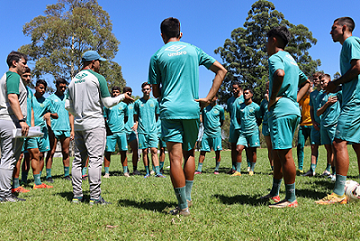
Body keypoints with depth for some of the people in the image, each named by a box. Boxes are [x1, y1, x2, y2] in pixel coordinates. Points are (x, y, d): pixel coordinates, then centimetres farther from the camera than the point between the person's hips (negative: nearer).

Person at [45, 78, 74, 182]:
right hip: (54, 129, -4)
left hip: (66, 129, 4)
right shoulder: (51, 98, 4)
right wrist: (50, 130, -9)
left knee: (66, 153, 7)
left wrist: (72, 129, 10)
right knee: (51, 152, -3)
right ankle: (48, 176, 0)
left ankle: (67, 175, 13)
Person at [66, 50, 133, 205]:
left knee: (78, 160, 9)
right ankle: (95, 197, -8)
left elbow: (68, 105, 13)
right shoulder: (98, 78, -4)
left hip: (78, 124, 7)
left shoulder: (73, 80, 14)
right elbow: (108, 103, -5)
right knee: (95, 160, -7)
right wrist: (122, 97, 10)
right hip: (94, 124, -6)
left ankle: (77, 195, 10)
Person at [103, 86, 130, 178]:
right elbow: (104, 118, 8)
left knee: (123, 152, 3)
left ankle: (125, 171, 11)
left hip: (121, 131, 1)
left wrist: (124, 125, 12)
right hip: (110, 132, -1)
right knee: (108, 152, -2)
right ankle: (106, 172, 5)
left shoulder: (123, 105, 10)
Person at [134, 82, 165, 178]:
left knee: (154, 150, -7)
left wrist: (153, 125, 12)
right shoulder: (138, 102, 6)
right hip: (142, 130, 0)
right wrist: (137, 124, -2)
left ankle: (157, 172, -9)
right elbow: (135, 117, 12)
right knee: (145, 151, 2)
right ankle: (147, 172, 10)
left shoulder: (154, 102, 9)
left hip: (153, 130, 0)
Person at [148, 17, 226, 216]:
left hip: (170, 110, -2)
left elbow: (156, 92, 6)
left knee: (175, 157, -3)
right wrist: (208, 98, 3)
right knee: (190, 153, 19)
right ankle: (187, 196, 21)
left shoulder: (157, 56, 4)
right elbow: (221, 70, 7)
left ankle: (183, 206, -1)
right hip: (192, 109, 3)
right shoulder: (193, 50, 10)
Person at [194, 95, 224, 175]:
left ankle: (216, 169, 11)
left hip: (216, 133, -2)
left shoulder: (220, 108, 1)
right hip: (206, 132, 2)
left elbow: (222, 120, 12)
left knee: (217, 151, 0)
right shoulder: (205, 107, 6)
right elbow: (201, 119, 15)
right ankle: (199, 169, 4)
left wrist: (217, 127, 10)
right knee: (202, 151, 0)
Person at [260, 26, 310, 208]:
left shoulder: (275, 57, -6)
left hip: (281, 110, -10)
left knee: (284, 153, -6)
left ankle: (291, 199, -1)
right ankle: (274, 193, 25)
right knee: (278, 153, 16)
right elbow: (307, 82, 29)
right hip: (293, 110, 10)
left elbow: (280, 73, -30)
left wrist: (272, 99, -18)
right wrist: (296, 99, 17)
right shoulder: (291, 59, 23)